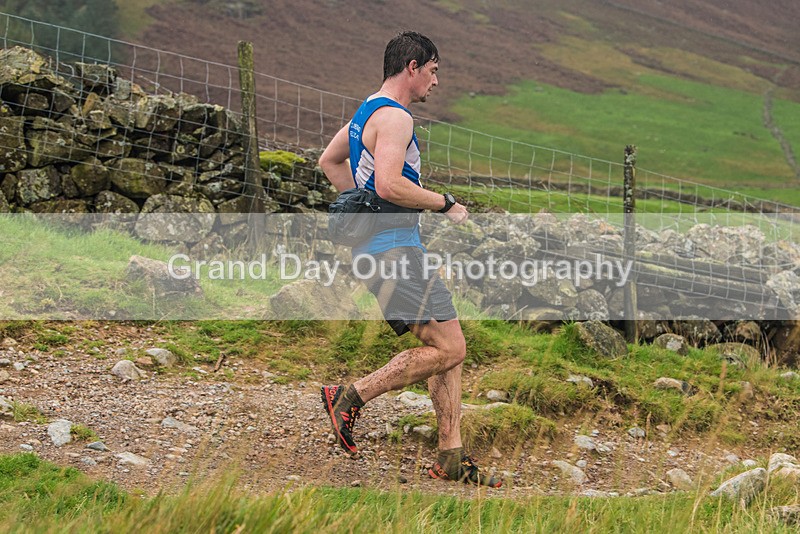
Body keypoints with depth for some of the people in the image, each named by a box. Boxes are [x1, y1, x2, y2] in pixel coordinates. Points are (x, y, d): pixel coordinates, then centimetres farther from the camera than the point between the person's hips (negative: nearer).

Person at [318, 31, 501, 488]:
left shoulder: (367, 112, 20)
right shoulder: (395, 117, -14)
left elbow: (329, 161, 33)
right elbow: (388, 184, -27)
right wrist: (446, 204, -14)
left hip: (391, 248, 11)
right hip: (393, 250, -11)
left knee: (450, 347, 8)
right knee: (448, 348, -14)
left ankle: (452, 456, 6)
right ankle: (352, 397, -7)